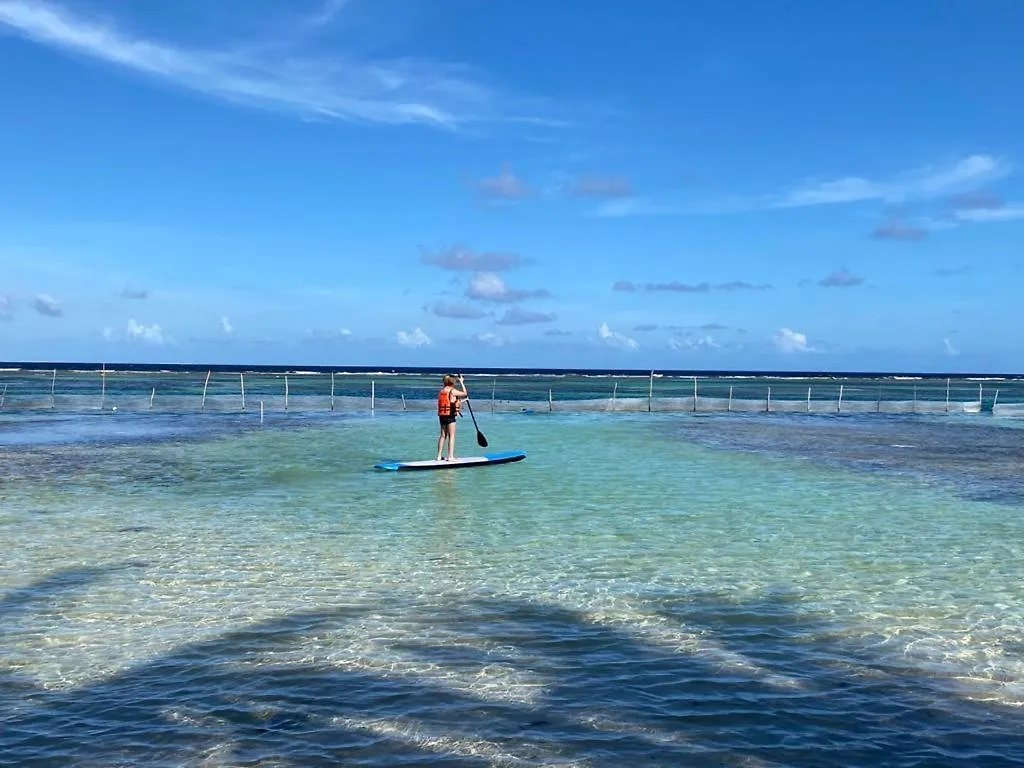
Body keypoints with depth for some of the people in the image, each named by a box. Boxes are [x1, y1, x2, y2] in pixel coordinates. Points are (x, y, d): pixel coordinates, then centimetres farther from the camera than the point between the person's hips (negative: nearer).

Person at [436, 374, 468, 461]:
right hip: (450, 415, -7)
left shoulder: (441, 391, 10)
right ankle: (450, 456, -4)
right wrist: (462, 382, 4)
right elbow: (465, 393, -3)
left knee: (443, 435, 13)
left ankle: (439, 456, 15)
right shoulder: (453, 391, -9)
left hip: (441, 416, 7)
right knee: (451, 436, -1)